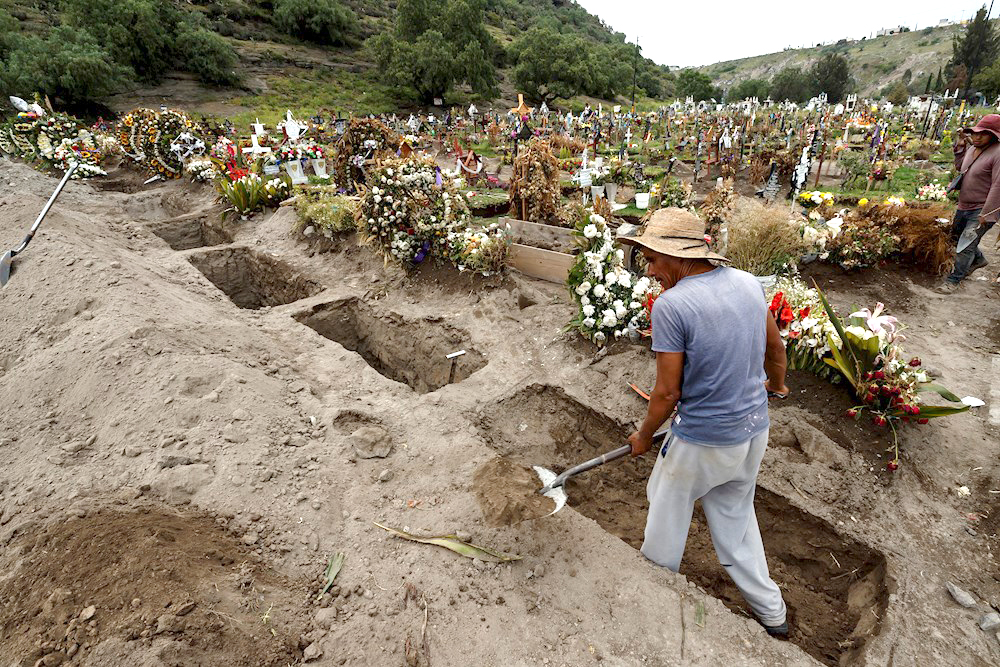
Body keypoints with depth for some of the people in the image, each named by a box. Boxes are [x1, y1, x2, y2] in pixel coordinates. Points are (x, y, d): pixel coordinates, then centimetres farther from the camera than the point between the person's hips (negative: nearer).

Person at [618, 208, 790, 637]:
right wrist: (775, 383, 33)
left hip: (702, 442, -7)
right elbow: (776, 349, 12)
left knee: (667, 502, 19)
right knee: (735, 516, 26)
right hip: (753, 430, 7)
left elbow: (668, 393, -19)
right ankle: (770, 612, 41)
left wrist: (644, 437, -2)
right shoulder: (748, 283, -3)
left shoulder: (671, 304, -25)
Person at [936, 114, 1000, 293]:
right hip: (964, 206, 9)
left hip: (981, 210, -9)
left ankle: (954, 280, 6)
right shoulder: (972, 148, 4)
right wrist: (960, 147, 9)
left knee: (966, 247, -6)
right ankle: (978, 260, 50)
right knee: (957, 236, 26)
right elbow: (960, 167, 24)